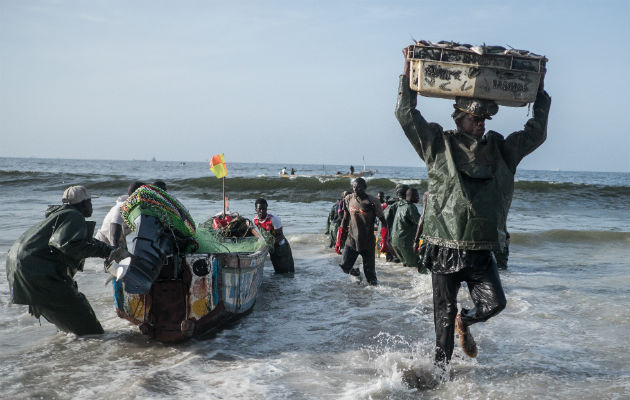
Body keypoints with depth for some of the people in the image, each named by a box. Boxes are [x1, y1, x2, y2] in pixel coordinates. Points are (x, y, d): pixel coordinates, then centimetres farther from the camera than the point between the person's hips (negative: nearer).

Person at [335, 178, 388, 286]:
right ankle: (356, 273, 28)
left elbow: (383, 221, -6)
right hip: (351, 240, 4)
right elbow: (345, 220, 13)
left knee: (369, 270, 1)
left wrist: (384, 241, -14)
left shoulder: (372, 201, -9)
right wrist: (339, 241, 10)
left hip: (368, 242, -4)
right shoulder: (348, 200, 5)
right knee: (345, 266, -2)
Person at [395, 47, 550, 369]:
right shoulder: (439, 145, -1)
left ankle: (465, 322, 27)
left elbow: (535, 133, 19)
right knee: (445, 313, 6)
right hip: (444, 250, -3)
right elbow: (406, 114, -7)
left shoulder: (501, 149, 11)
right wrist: (409, 72, -6)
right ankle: (441, 366, 25)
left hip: (481, 252, 3)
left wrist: (540, 92, 18)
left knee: (494, 303, -6)